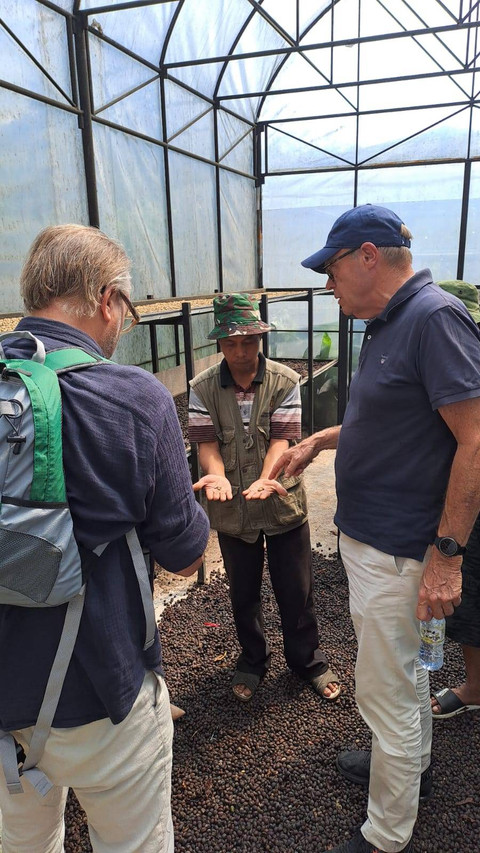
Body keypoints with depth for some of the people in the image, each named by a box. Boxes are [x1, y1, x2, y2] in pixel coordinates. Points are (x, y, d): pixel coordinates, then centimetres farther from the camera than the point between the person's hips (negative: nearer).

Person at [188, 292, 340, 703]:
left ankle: (308, 660, 37)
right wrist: (218, 477, -32)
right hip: (232, 510, 2)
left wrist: (265, 478, -35)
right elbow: (207, 442, -11)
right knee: (243, 594, 18)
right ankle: (253, 660, 42)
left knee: (296, 591, 13)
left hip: (283, 503, -1)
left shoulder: (285, 381, -9)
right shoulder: (203, 388, -5)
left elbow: (282, 439, -17)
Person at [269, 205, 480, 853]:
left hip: (393, 549, -10)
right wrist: (319, 441, 15)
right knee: (403, 666, 27)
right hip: (368, 533, 10)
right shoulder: (388, 323, 10)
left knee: (385, 694, 6)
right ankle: (413, 764, 51)